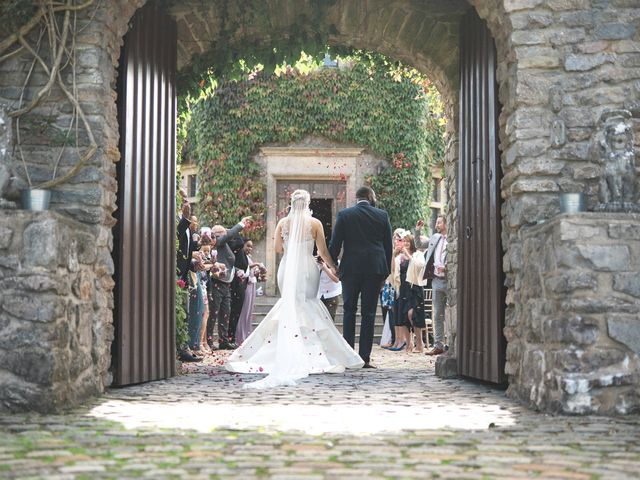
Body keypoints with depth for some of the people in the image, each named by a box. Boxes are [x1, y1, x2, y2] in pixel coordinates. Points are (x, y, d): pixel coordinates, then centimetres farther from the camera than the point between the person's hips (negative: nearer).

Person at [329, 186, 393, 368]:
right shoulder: (382, 215, 4)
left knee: (349, 311, 8)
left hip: (350, 268, -1)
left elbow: (335, 244, 0)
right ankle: (365, 357, 0)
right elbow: (388, 246, 7)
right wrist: (385, 273, 13)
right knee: (369, 313, 3)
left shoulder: (344, 215, 0)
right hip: (375, 269, 1)